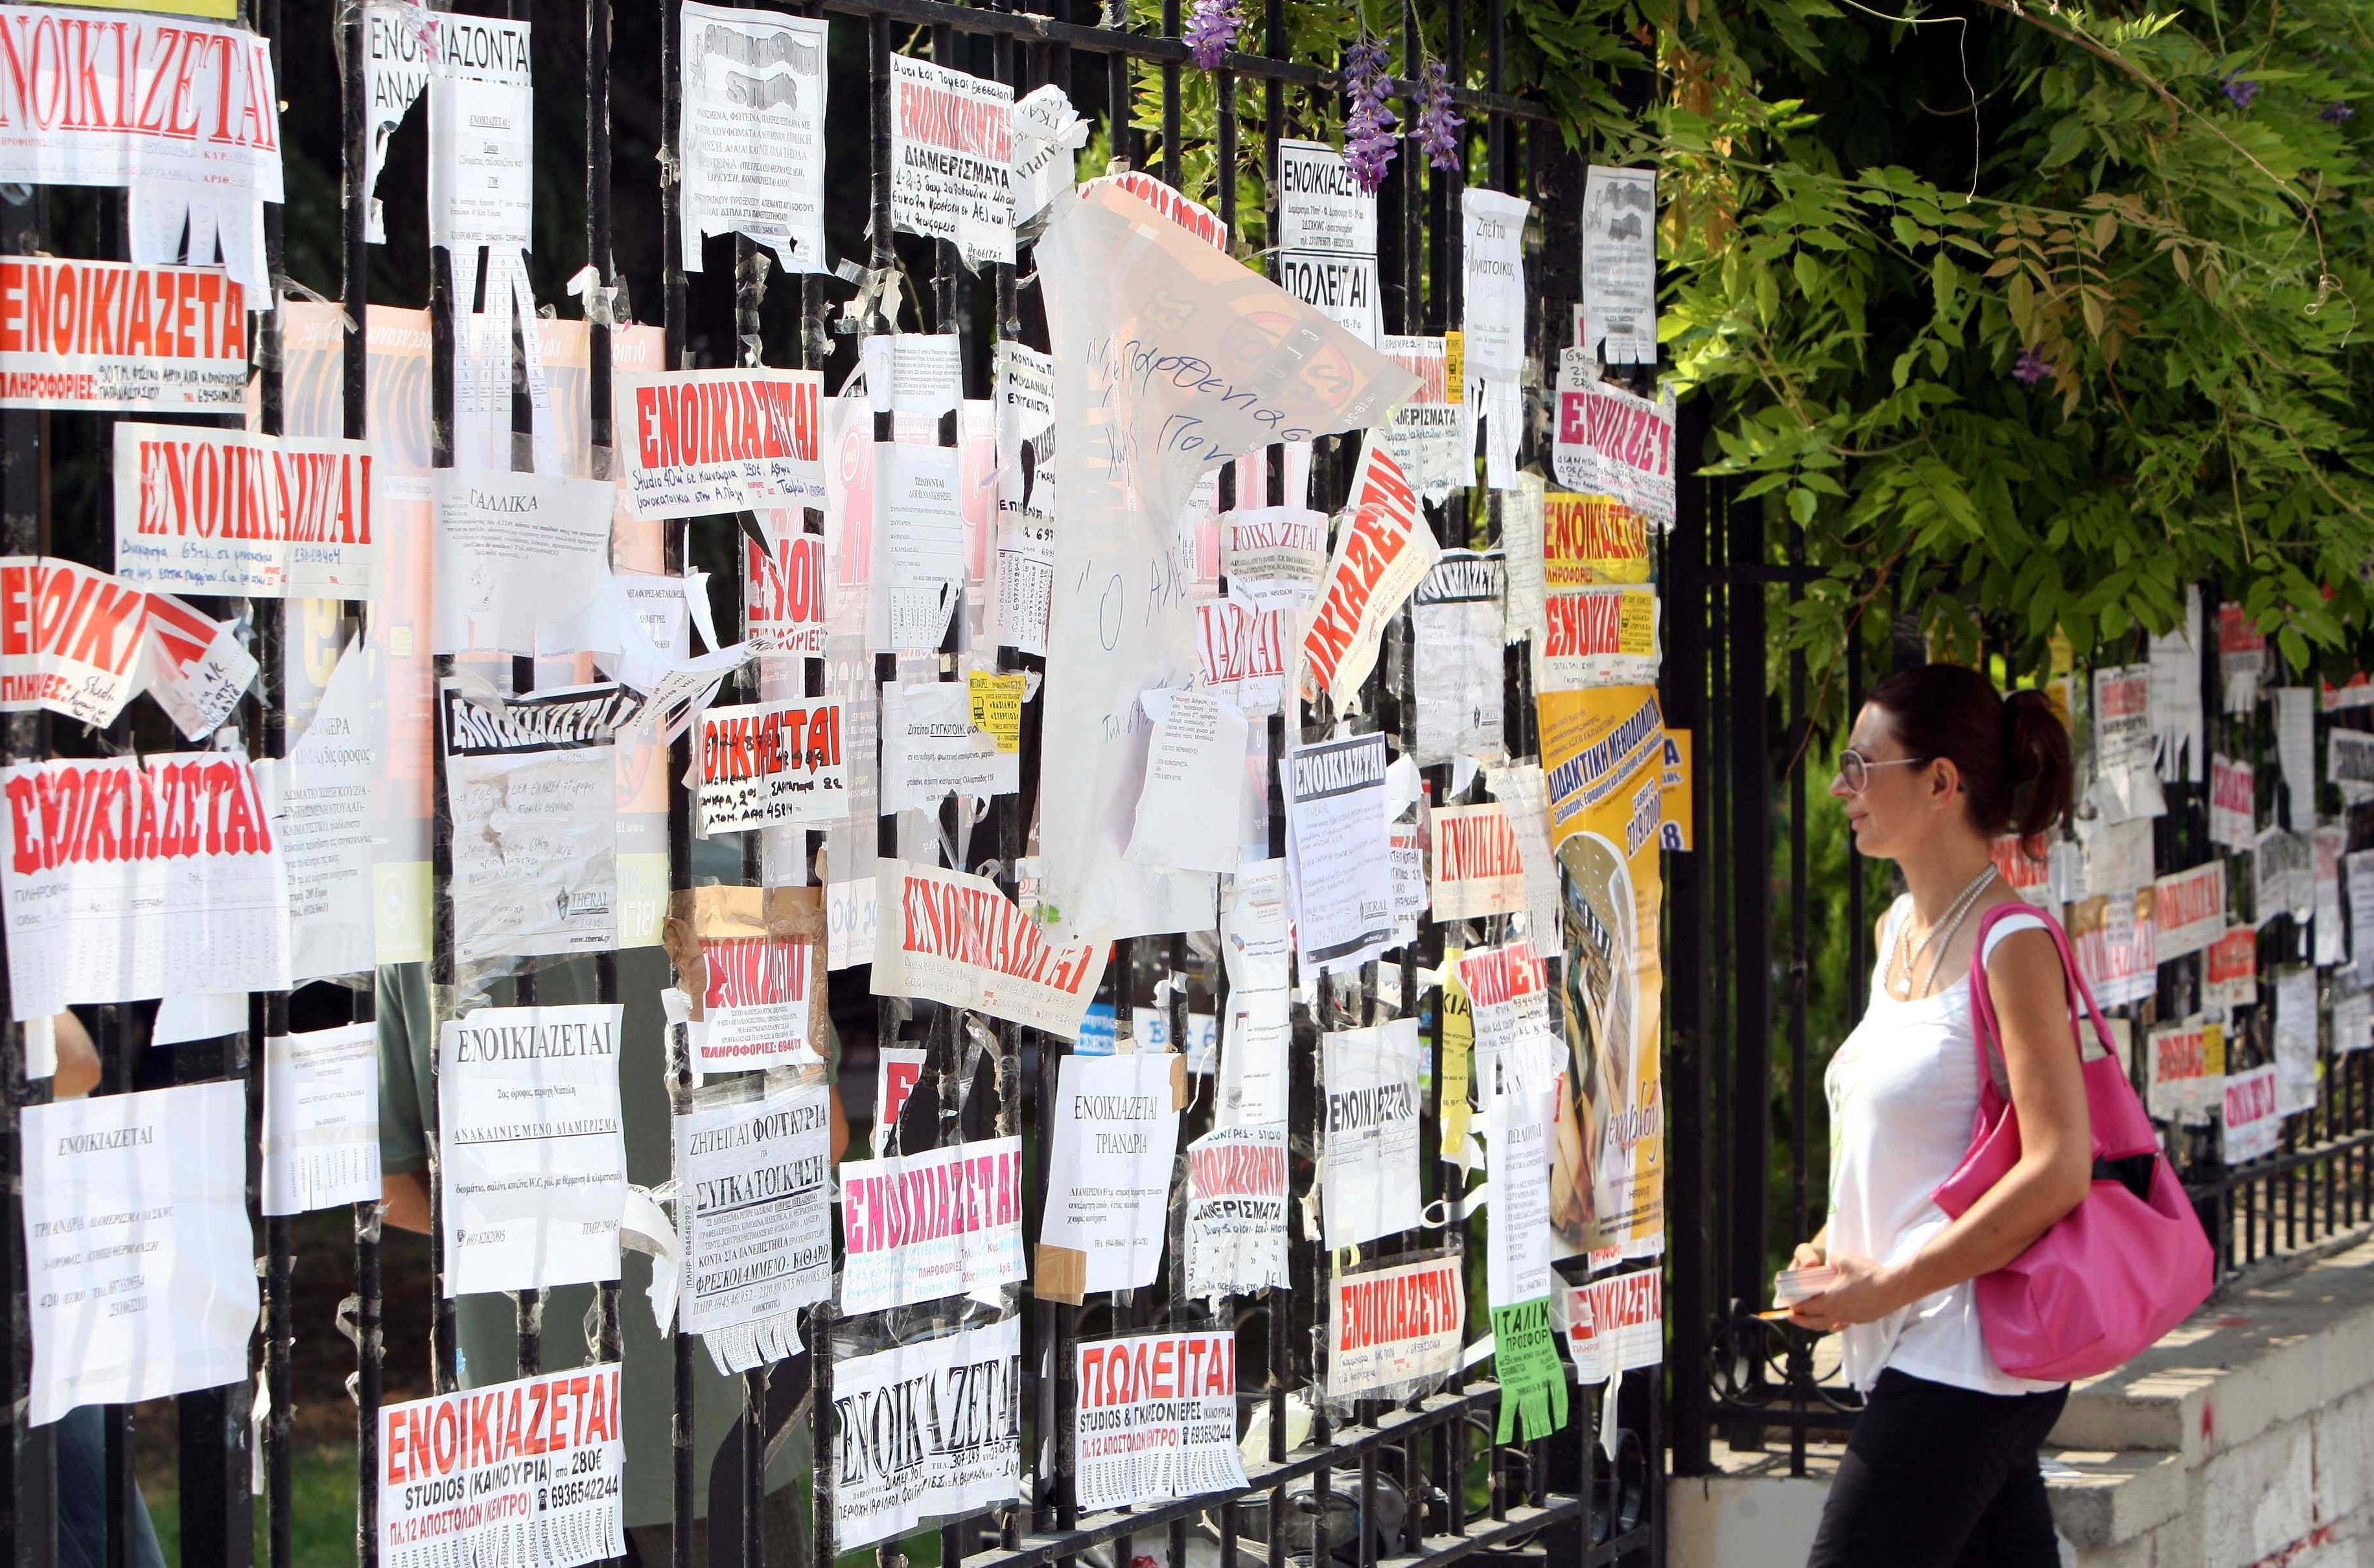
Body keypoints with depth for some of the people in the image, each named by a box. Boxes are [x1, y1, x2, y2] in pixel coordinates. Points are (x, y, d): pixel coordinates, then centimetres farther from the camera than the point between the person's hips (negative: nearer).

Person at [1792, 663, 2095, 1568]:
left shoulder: (2012, 945, -12)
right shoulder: (1899, 931, 14)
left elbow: (2057, 1170, -20)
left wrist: (1889, 1287, -18)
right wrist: (1836, 1247, 10)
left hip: (1964, 1351, -9)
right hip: (1905, 1351, 9)